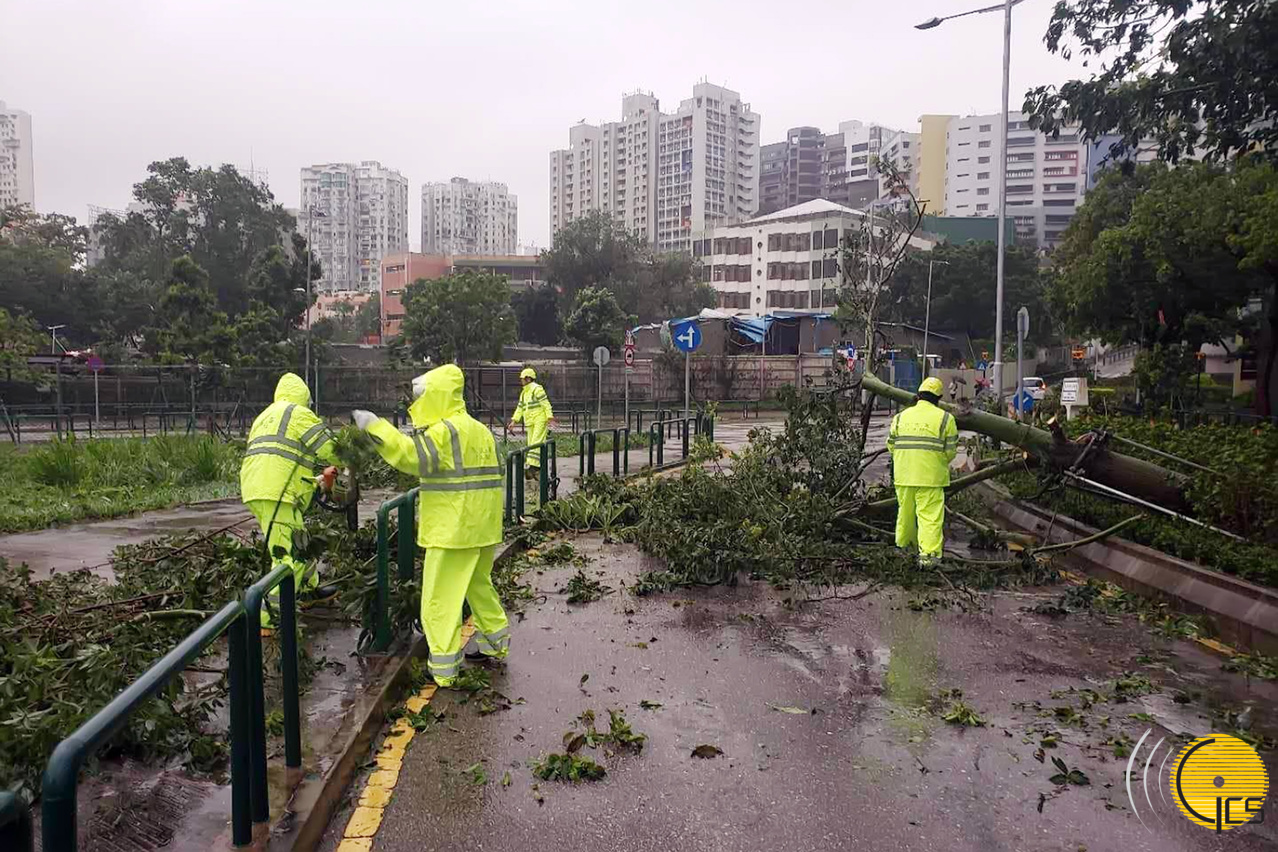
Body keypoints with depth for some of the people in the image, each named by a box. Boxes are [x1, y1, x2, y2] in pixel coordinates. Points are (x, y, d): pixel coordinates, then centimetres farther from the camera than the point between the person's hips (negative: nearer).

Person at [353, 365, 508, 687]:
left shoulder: (445, 430, -15)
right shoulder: (479, 429, 15)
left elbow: (414, 456, -29)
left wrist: (376, 428, -28)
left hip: (453, 528, -9)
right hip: (482, 526, 9)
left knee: (441, 595, -1)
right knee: (478, 583, 25)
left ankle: (444, 666, 4)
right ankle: (496, 639, 36)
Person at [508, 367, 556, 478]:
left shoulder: (537, 389, -8)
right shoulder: (523, 393, 19)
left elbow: (546, 404, -13)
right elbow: (520, 408, 22)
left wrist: (550, 418, -21)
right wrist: (514, 421, 14)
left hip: (540, 420, -9)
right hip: (530, 422, 9)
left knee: (536, 442, -16)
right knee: (531, 444, 5)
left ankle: (533, 465, -23)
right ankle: (538, 469, 8)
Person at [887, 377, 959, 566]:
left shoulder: (901, 417, 8)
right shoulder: (944, 418, -3)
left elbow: (891, 445, 10)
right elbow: (951, 450, -2)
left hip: (903, 475, 4)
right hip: (931, 477, -4)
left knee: (905, 512, 17)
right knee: (930, 515, -4)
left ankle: (903, 547, 30)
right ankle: (928, 553, -10)